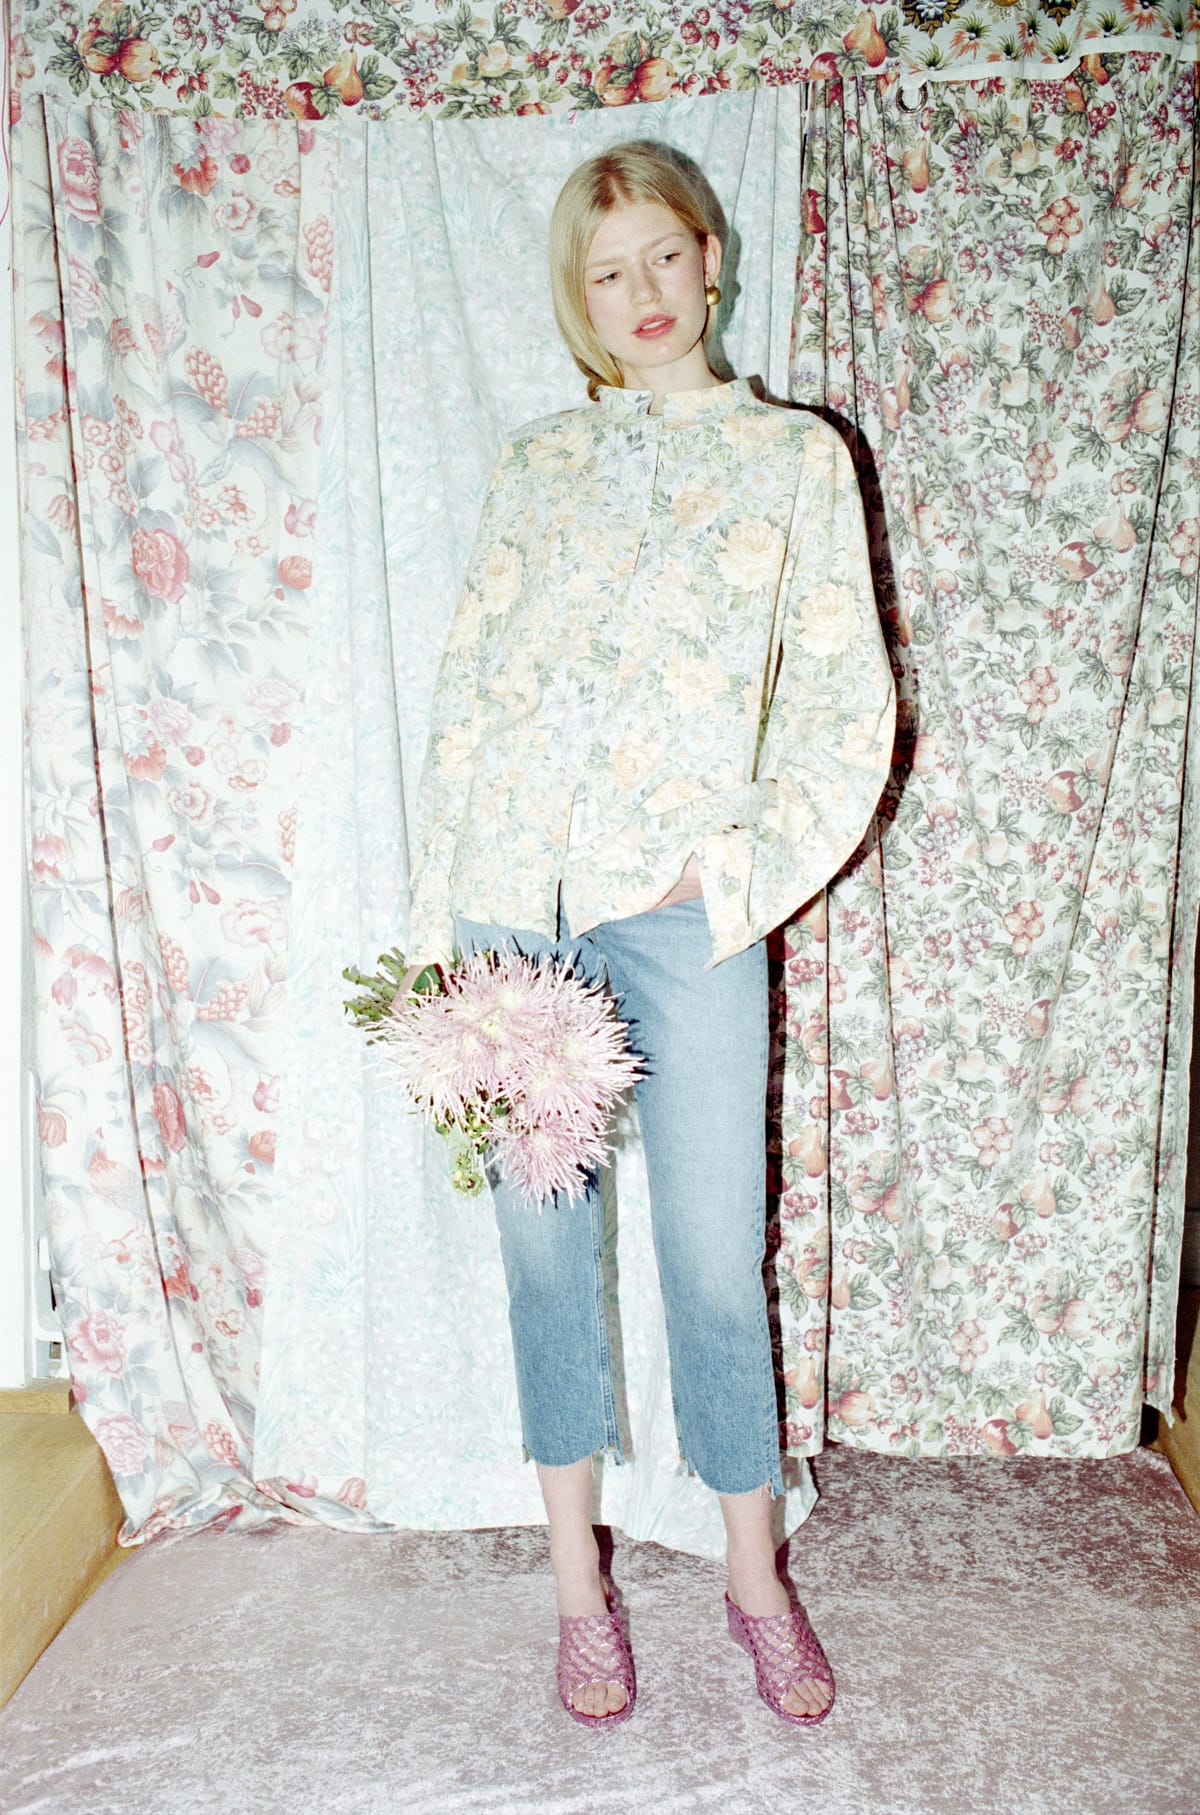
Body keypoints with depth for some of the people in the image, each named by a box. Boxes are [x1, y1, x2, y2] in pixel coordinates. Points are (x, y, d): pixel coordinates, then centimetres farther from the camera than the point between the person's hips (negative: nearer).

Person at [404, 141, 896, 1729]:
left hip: (680, 908, -2)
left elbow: (849, 701, 4)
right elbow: (466, 691, 9)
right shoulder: (537, 465, 14)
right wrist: (434, 919, 3)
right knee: (543, 1241, 9)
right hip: (513, 897, 3)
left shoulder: (796, 456, 9)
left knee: (715, 1258, 3)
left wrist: (740, 862, -10)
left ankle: (756, 1581, 27)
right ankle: (579, 1586, 28)